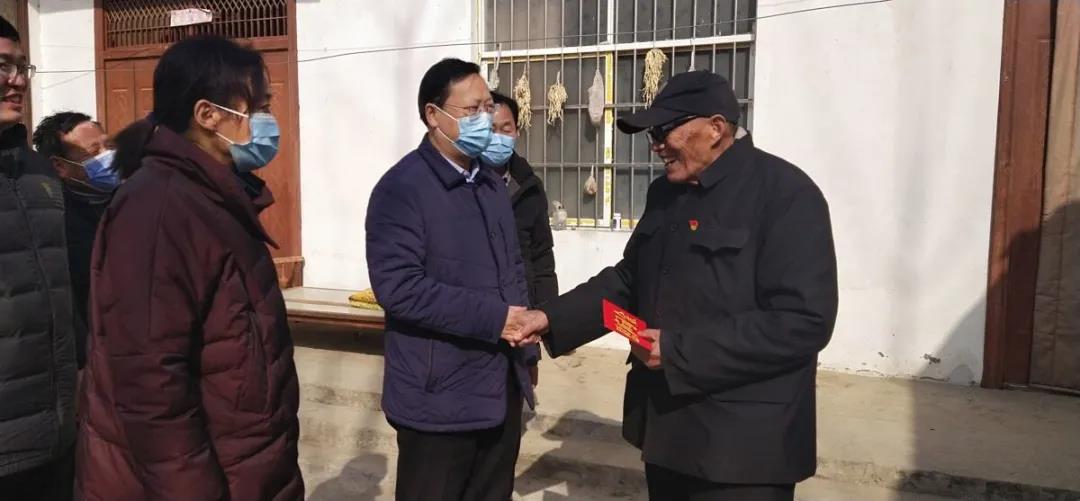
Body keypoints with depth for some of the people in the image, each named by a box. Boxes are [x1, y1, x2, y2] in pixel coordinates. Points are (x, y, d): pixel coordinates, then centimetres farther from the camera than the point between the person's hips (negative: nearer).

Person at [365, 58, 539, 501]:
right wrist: (493, 318, -22)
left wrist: (522, 327, 7)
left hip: (501, 388, 7)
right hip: (439, 398, -7)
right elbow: (397, 286, -22)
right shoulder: (402, 188, -13)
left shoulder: (492, 185, 13)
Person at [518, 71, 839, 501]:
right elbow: (628, 281, 15)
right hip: (666, 426, 7)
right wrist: (550, 318, 1)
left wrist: (679, 351, -22)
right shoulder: (664, 193, 9)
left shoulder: (786, 193, -15)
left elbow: (803, 321, -22)